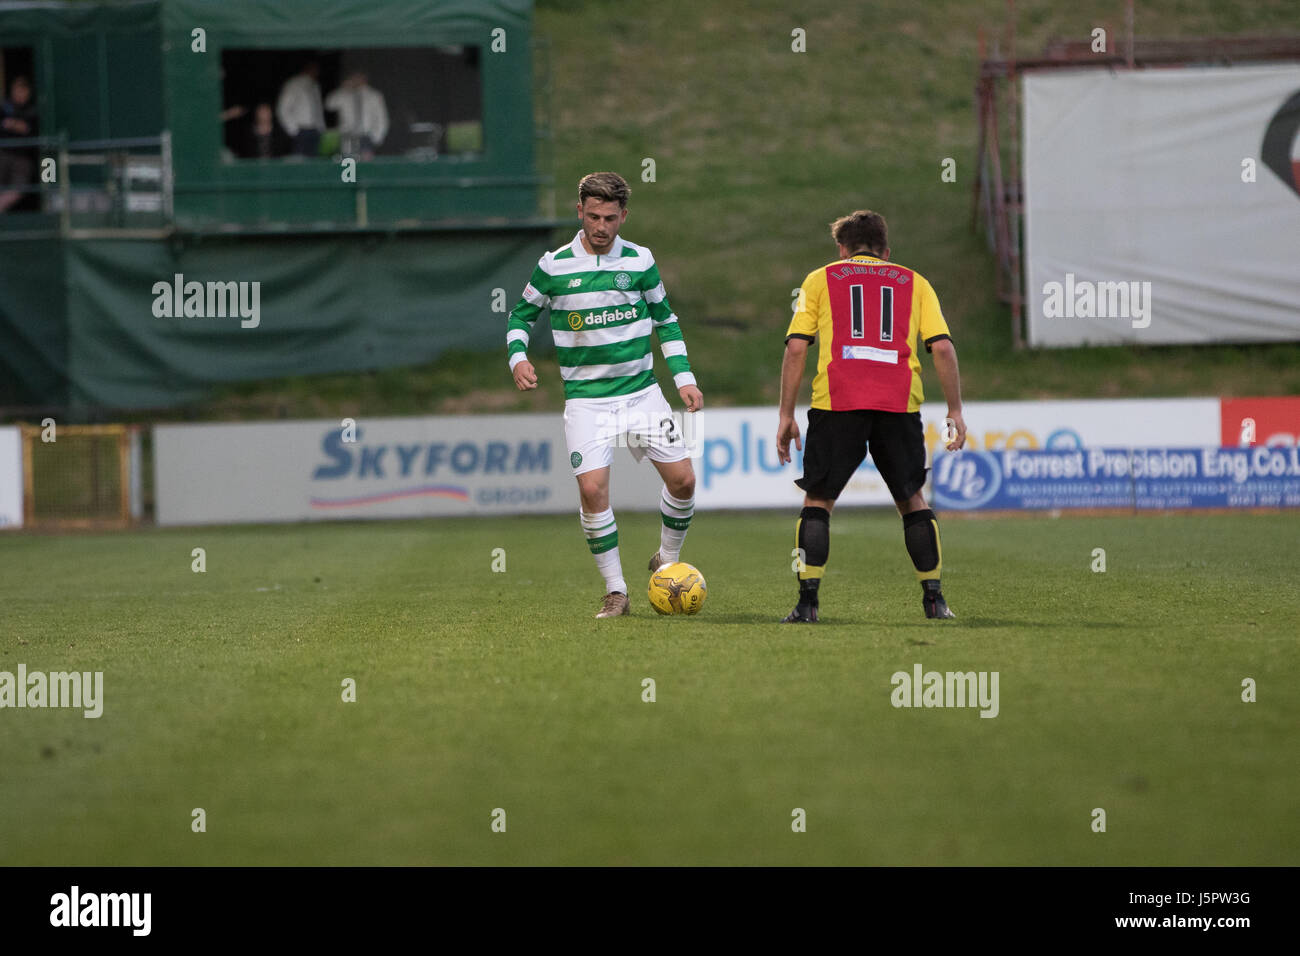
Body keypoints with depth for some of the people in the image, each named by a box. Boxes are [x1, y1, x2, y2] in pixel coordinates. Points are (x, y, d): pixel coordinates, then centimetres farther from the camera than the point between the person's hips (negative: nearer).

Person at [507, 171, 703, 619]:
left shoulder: (640, 260, 3)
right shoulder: (554, 266, -2)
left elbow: (665, 320, 14)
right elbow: (521, 315, 10)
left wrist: (683, 377, 5)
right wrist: (518, 357, -8)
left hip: (641, 391, 2)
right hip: (586, 397, -2)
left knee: (682, 479, -5)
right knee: (592, 489, -14)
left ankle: (667, 561, 21)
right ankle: (616, 591, -1)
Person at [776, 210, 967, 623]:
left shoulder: (820, 279, 16)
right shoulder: (914, 283, 19)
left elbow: (796, 348, 6)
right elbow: (942, 348, 7)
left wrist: (786, 415, 8)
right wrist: (955, 411, 9)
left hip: (836, 402, -1)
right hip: (900, 403, 1)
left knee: (818, 499, 8)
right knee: (912, 499, 16)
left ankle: (807, 601, -2)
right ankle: (934, 599, 12)